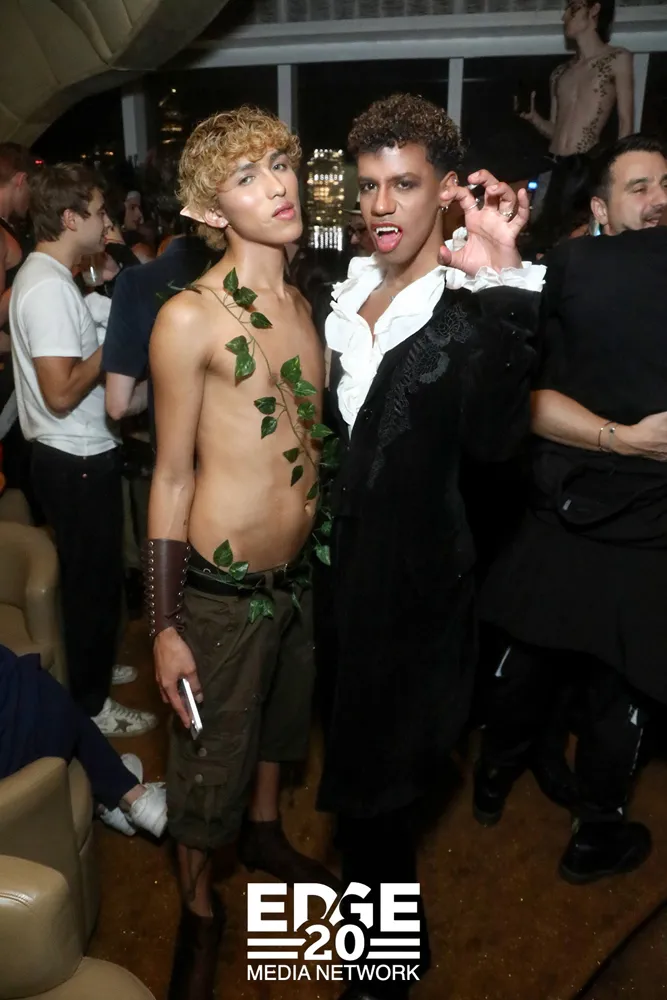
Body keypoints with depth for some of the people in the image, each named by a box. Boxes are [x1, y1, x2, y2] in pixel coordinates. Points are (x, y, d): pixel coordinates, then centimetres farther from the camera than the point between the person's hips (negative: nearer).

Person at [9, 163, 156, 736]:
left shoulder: (42, 274, 11)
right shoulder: (51, 286, -21)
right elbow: (61, 393, -26)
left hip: (71, 456, 10)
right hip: (79, 462, -10)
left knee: (87, 577, 22)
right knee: (94, 581, 3)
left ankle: (89, 669, 40)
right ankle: (89, 705, 20)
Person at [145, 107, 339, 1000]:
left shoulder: (305, 305, 4)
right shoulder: (189, 317, -16)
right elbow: (171, 479, -13)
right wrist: (164, 627, -11)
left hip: (299, 574, 7)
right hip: (222, 589, -6)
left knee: (280, 720, 28)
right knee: (209, 762, 13)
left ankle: (265, 833, 56)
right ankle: (199, 908, 40)